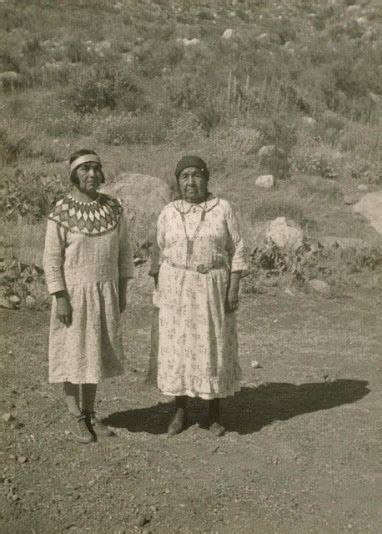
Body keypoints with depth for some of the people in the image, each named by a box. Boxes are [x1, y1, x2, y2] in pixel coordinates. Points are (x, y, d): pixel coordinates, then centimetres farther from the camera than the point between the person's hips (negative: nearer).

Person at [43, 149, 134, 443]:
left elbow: (123, 250, 6)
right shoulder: (61, 213, -14)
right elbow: (52, 259, -12)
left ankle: (90, 412, 29)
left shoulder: (113, 207, -1)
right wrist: (60, 299, -16)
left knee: (95, 352, 13)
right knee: (74, 355, 6)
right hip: (74, 292, -4)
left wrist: (123, 292, 5)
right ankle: (76, 418, 22)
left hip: (105, 293, 4)